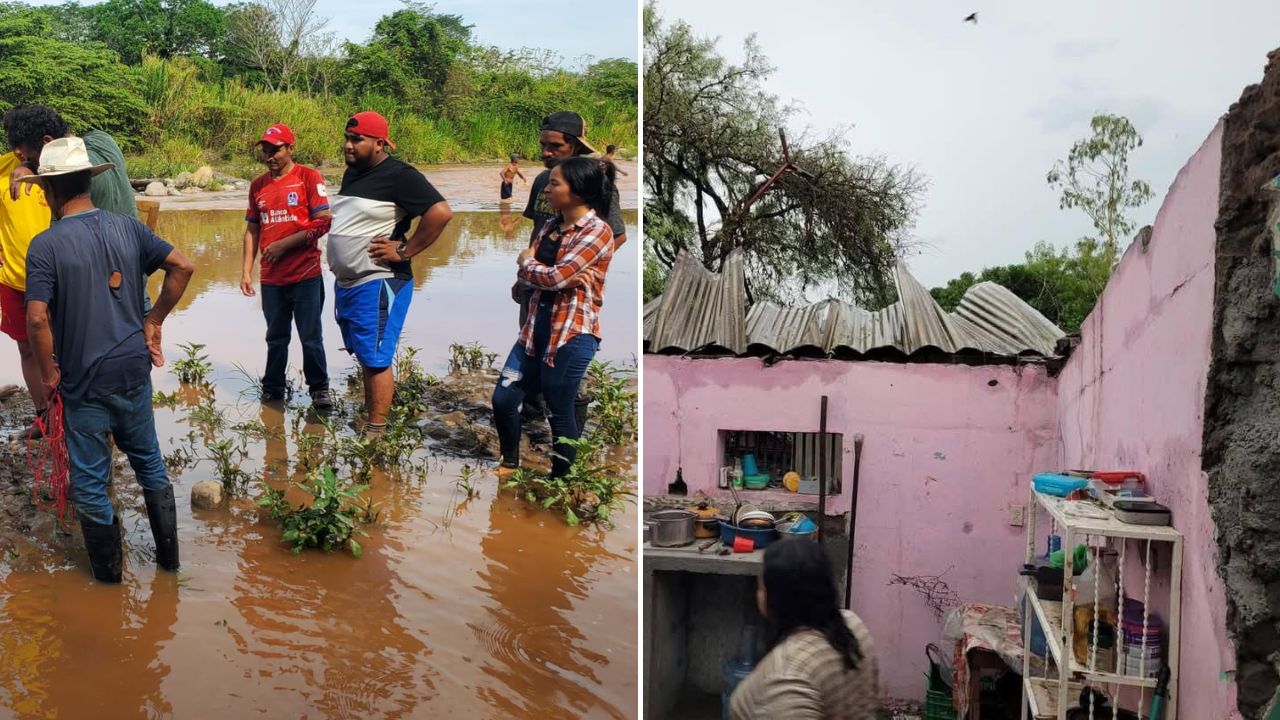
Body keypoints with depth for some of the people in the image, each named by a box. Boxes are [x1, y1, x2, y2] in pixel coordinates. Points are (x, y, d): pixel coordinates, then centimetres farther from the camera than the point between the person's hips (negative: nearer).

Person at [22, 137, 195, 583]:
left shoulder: (45, 246, -14)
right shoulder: (127, 228, -2)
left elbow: (37, 319, -21)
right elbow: (182, 267, -2)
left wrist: (48, 372, -6)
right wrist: (153, 321, 6)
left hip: (84, 380, -4)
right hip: (134, 368, 4)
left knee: (89, 479, 12)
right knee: (149, 462, 20)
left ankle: (108, 570, 25)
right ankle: (168, 554, 29)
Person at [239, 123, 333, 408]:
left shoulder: (309, 177, -4)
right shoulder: (258, 185, 12)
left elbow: (323, 222, -10)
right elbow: (252, 230, 16)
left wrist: (284, 245, -12)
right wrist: (247, 271, 9)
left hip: (306, 274, -5)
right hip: (271, 277, 5)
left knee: (311, 337, 0)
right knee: (276, 337, 13)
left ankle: (319, 389, 11)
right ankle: (273, 388, 22)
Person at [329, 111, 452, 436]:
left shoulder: (398, 176, -15)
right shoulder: (352, 172, 12)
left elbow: (441, 211, -26)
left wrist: (405, 251, -20)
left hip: (377, 285, -9)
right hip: (346, 283, 9)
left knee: (375, 360, -5)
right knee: (363, 356, 17)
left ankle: (375, 434, 2)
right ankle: (370, 411, 30)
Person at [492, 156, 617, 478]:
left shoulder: (597, 231, -12)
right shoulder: (549, 227, 13)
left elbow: (555, 277, -18)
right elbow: (523, 274, 4)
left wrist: (527, 263, 2)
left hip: (573, 332, -8)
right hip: (536, 326, 8)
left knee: (559, 410, 2)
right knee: (503, 399, 9)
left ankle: (561, 478, 20)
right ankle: (510, 464, 30)